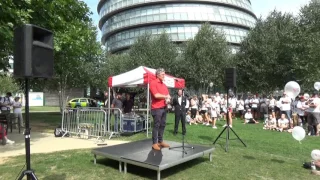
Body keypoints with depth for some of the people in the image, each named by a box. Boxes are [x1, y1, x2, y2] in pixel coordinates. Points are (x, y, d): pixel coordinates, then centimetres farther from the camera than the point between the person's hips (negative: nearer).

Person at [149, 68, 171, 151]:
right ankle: (154, 143, 4)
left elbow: (168, 95, 19)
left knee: (162, 125, 11)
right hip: (157, 108, -7)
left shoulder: (164, 85, 16)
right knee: (156, 126, -4)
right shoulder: (153, 83, -7)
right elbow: (156, 95, -18)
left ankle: (160, 141, 22)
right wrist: (165, 96, -5)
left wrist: (168, 99, -4)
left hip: (164, 108, 7)